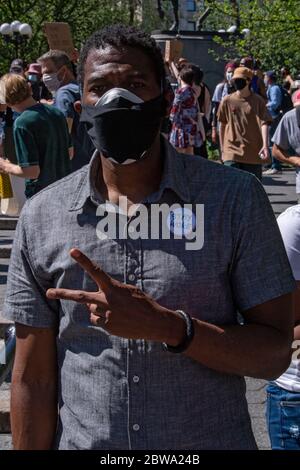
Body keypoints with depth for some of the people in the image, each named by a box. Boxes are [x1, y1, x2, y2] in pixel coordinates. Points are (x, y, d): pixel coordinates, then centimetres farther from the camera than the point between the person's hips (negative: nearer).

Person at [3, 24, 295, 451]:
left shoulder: (236, 199, -11)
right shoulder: (41, 216, -6)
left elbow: (274, 354, -12)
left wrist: (168, 326, -25)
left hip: (214, 440, -1)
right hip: (81, 441, 1)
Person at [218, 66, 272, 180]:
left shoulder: (257, 100, -2)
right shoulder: (227, 100, 3)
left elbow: (264, 123, -9)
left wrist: (265, 145, -22)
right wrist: (222, 148, 14)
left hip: (253, 152, 0)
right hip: (232, 151, 0)